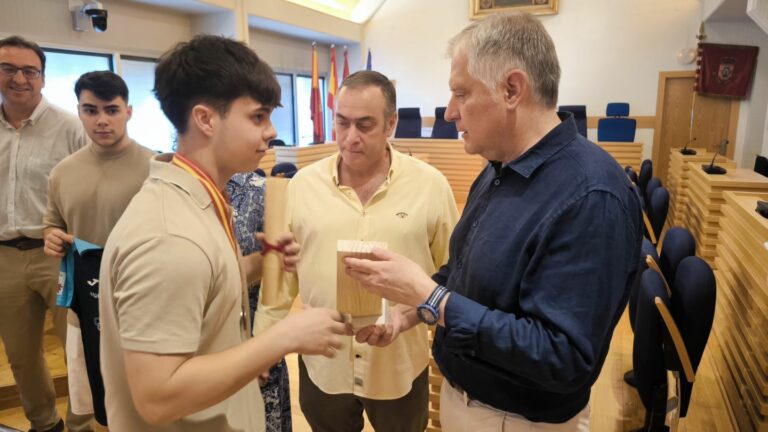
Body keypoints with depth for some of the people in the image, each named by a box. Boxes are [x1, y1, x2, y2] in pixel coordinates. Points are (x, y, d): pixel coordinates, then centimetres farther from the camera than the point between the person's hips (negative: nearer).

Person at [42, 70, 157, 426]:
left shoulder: (155, 169, -10)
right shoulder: (62, 173, 6)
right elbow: (52, 223, 20)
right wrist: (52, 237, -1)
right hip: (86, 300, 5)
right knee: (103, 400, 21)